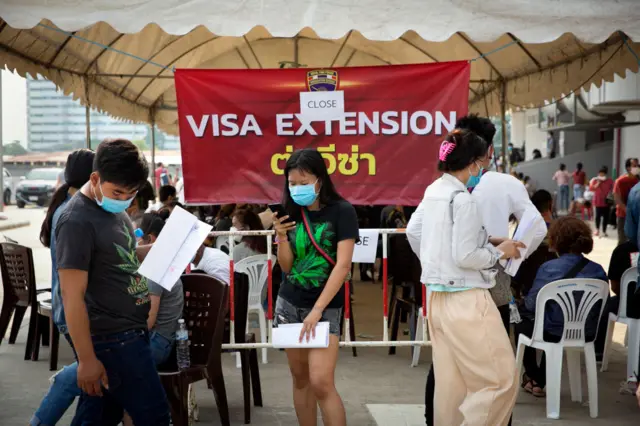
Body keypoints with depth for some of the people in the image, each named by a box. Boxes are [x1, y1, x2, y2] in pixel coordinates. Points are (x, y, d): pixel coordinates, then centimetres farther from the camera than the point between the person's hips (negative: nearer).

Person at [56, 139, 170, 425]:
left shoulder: (113, 207, 9)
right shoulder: (78, 222, -19)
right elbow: (72, 296, -20)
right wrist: (87, 359, -21)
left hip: (127, 332, 9)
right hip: (111, 339, -9)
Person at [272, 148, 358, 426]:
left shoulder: (342, 211, -10)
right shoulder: (291, 213, 4)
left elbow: (343, 265, -16)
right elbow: (286, 267, 6)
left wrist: (317, 310, -20)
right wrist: (282, 238, -13)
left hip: (326, 307, -5)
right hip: (289, 304, 5)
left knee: (321, 383, -13)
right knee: (300, 379, 9)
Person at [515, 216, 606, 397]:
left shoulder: (549, 269, -18)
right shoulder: (598, 271, -4)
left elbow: (531, 304, -13)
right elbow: (599, 308, 6)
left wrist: (524, 299, 10)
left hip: (554, 333, -5)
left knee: (521, 319, 25)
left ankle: (533, 378, 34)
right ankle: (540, 381, 39)